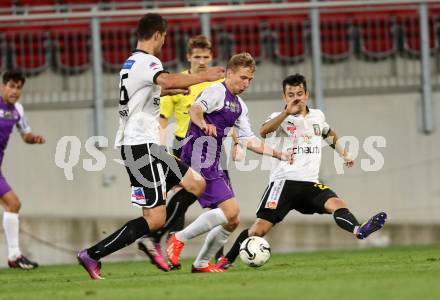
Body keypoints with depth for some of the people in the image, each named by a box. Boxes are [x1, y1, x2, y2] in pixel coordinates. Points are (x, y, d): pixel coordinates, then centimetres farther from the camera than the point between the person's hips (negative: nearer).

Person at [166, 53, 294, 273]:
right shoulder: (217, 92, -7)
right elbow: (195, 110, -26)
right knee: (230, 211, -20)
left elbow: (249, 141, 23)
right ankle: (179, 239, -13)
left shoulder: (239, 106, 21)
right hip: (200, 161, -10)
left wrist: (279, 154, 16)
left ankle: (202, 263, 19)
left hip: (214, 166, 10)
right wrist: (203, 124, -48)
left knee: (231, 221, 10)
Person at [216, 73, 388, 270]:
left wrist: (343, 153, 32)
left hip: (310, 184, 4)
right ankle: (226, 260, 6)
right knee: (260, 228, -9)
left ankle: (359, 232, -50)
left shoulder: (317, 116, 17)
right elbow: (264, 131, -23)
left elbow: (329, 134, 41)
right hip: (284, 182, -3)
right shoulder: (280, 118, 1)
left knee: (337, 204, -25)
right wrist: (288, 112, -30)